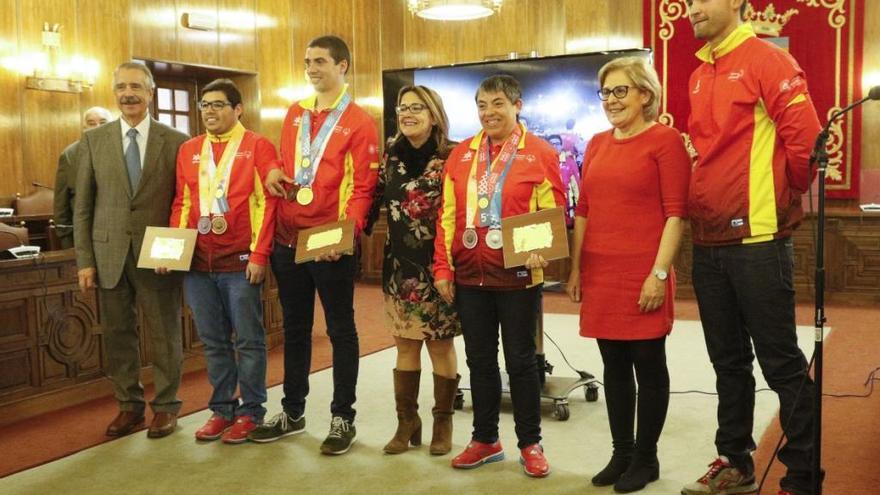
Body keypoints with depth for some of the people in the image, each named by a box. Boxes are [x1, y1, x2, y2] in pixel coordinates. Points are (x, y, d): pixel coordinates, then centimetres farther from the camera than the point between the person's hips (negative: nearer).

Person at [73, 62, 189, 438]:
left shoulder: (176, 141, 0)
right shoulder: (93, 140, 5)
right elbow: (83, 205, 5)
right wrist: (84, 260, 1)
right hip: (109, 254, 2)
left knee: (165, 333, 6)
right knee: (117, 333, 11)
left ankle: (166, 405, 21)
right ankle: (128, 404, 26)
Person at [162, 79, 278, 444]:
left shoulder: (258, 147, -2)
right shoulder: (188, 150, 13)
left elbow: (268, 202, -7)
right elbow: (181, 203, 15)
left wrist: (259, 256, -13)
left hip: (240, 263, -5)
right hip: (197, 263, 5)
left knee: (248, 340, 3)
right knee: (213, 341, 11)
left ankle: (250, 411, 15)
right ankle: (221, 409, 23)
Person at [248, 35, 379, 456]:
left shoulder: (359, 122, -6)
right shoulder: (294, 113, 13)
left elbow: (362, 187, -11)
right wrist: (274, 172, 1)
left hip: (331, 243, -6)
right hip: (287, 240, 6)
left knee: (340, 330, 5)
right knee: (294, 328, 15)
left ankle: (343, 417, 16)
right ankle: (293, 411, 27)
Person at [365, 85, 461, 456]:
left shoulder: (451, 158, -8)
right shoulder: (392, 156, 6)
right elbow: (375, 199, 12)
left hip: (437, 266, -4)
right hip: (400, 265, 5)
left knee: (440, 343, 5)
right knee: (405, 343, 10)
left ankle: (443, 423, 19)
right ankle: (407, 421, 21)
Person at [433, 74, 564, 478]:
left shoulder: (541, 154, -2)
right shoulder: (461, 154, 9)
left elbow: (552, 214, -4)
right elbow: (448, 215, 8)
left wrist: (540, 249, -22)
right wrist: (443, 268, 4)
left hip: (517, 276, -4)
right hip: (469, 276, 4)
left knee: (520, 361, 6)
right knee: (480, 360, 13)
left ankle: (530, 444, 20)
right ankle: (485, 439, 27)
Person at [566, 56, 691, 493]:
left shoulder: (664, 139, -5)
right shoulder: (597, 144, 13)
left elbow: (676, 213, -10)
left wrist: (660, 273, -15)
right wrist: (575, 268, 13)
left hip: (643, 275, -6)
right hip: (600, 275, 6)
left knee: (648, 365, 6)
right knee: (614, 366, 13)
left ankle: (646, 458, 20)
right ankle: (621, 453, 26)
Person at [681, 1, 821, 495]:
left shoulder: (768, 61, -7)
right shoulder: (699, 76, 15)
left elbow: (805, 137, -12)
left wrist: (780, 200, -1)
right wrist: (705, 204, 14)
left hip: (757, 239, -7)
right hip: (708, 242, 7)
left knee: (781, 361, 0)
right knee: (729, 360, 15)